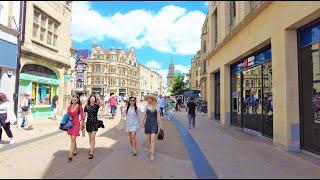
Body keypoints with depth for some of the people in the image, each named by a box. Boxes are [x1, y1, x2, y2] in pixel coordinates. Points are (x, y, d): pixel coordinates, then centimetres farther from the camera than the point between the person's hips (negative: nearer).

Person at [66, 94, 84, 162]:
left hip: (76, 124, -5)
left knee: (73, 139, -8)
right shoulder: (69, 106, 7)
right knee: (72, 139, 16)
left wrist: (81, 125, -6)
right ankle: (75, 151, 33)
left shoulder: (79, 107, -6)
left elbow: (82, 116, -4)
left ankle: (70, 155, -4)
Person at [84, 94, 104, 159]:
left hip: (95, 122, -3)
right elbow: (84, 115, 6)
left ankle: (91, 152, -5)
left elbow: (102, 103, -29)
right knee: (90, 137, 16)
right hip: (88, 123, 3)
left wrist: (98, 97, -22)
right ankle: (91, 149, 36)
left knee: (92, 137, -8)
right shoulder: (86, 106, 0)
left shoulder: (96, 105, -6)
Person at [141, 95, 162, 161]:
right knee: (148, 138, 15)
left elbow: (158, 116, -2)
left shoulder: (156, 106, -6)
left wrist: (160, 125, 0)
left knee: (153, 139, -11)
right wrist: (142, 122, -4)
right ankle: (151, 148, 41)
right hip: (147, 123, 4)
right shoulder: (147, 106, 2)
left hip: (154, 123, -4)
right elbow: (144, 115, 8)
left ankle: (152, 154, -6)